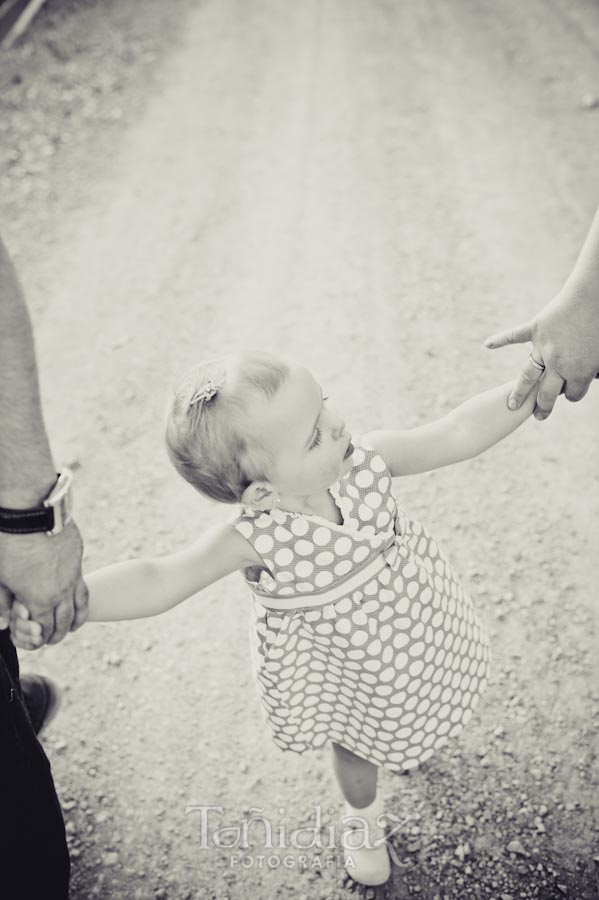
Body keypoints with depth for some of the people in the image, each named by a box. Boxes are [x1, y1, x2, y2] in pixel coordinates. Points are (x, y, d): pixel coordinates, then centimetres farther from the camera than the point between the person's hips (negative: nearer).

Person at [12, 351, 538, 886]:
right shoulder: (257, 537, -39)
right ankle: (362, 816, 63)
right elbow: (160, 579, -46)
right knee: (359, 748, 26)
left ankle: (407, 743, 74)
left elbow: (458, 433, -24)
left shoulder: (367, 461, -29)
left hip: (413, 635, 4)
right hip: (342, 673, -3)